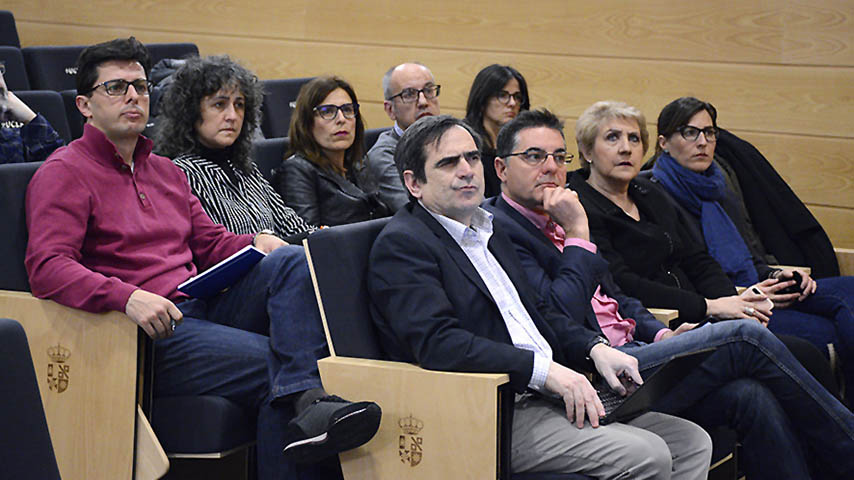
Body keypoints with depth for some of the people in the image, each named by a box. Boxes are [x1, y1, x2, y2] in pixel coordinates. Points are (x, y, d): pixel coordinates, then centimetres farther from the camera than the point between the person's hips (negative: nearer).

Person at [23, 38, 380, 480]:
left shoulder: (166, 172, 26)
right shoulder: (64, 173, 0)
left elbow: (209, 244, 30)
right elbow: (46, 267, -14)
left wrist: (256, 242, 5)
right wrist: (127, 297, -30)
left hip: (201, 306, 7)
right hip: (146, 334, -7)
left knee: (289, 262, -20)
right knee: (274, 362, -25)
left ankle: (304, 396, -35)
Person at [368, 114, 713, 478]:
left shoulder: (488, 232, 22)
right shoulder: (402, 244, -7)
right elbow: (436, 342, -21)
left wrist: (595, 348, 6)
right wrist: (544, 369, -25)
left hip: (546, 396, 9)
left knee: (692, 442, -1)